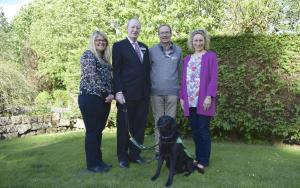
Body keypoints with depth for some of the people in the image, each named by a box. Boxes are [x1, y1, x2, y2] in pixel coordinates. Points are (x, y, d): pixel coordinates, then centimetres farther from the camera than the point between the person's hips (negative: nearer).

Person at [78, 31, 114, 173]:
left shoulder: (105, 58, 18)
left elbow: (109, 78, 17)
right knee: (92, 131, -1)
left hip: (103, 99, 8)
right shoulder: (88, 55, -6)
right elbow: (92, 78, -15)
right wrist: (106, 93, -11)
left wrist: (111, 94, 0)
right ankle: (92, 164, 9)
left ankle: (98, 160, 23)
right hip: (90, 98, -8)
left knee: (98, 131, 13)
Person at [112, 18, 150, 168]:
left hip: (143, 94, 5)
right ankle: (123, 157, 18)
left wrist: (148, 90, 10)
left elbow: (147, 70, 16)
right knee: (124, 126, 5)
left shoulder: (144, 47, 16)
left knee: (139, 126, 10)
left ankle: (135, 154, 23)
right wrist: (118, 91, -14)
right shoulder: (119, 46, 1)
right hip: (126, 94, -5)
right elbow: (116, 71, -6)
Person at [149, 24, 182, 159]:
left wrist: (181, 90, 8)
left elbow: (180, 71, 11)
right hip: (156, 92, 0)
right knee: (158, 122, 5)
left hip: (172, 92, 1)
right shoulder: (152, 51, 4)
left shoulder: (178, 51, 8)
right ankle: (158, 151, 13)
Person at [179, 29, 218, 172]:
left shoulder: (210, 56, 3)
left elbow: (213, 78, -6)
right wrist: (182, 97, 9)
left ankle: (204, 160, 9)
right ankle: (198, 157, 22)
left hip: (203, 100, -5)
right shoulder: (187, 59, 18)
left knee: (203, 130, -1)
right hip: (190, 101, 5)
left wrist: (209, 96, -15)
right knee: (195, 131, 9)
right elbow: (183, 79, 16)